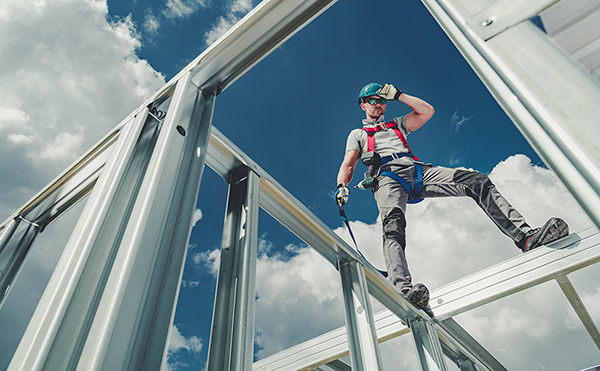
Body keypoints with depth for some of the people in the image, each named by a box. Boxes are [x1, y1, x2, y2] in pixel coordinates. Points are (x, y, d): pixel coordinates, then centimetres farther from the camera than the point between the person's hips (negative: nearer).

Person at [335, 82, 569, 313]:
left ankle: (526, 236, -27)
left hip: (418, 172, 4)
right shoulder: (357, 134, 28)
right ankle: (403, 289, -58)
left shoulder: (396, 125, 38)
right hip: (386, 178, -4)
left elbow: (427, 111, 26)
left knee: (477, 181, -17)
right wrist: (341, 187, -10)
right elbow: (348, 165, 12)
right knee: (393, 225, -36)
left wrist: (398, 95, 25)